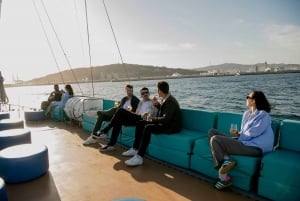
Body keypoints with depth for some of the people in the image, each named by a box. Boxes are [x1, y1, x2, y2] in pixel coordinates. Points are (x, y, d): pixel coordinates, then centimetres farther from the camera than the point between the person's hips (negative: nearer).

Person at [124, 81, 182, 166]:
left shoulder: (171, 101, -22)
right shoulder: (165, 99, 6)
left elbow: (166, 119, -29)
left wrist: (153, 119, -16)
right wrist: (157, 104, 7)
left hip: (171, 126, -10)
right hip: (165, 122, 10)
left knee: (148, 127, -31)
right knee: (140, 123, 4)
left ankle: (139, 157, -29)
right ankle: (135, 149, 8)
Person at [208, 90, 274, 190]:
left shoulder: (263, 116, -9)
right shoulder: (247, 113, 16)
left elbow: (251, 134, -15)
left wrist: (237, 136, -3)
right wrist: (238, 133, 0)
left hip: (255, 147, -9)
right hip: (244, 141, 10)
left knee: (215, 139, -23)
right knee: (212, 131, 2)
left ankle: (224, 178, -15)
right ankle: (226, 160, -19)